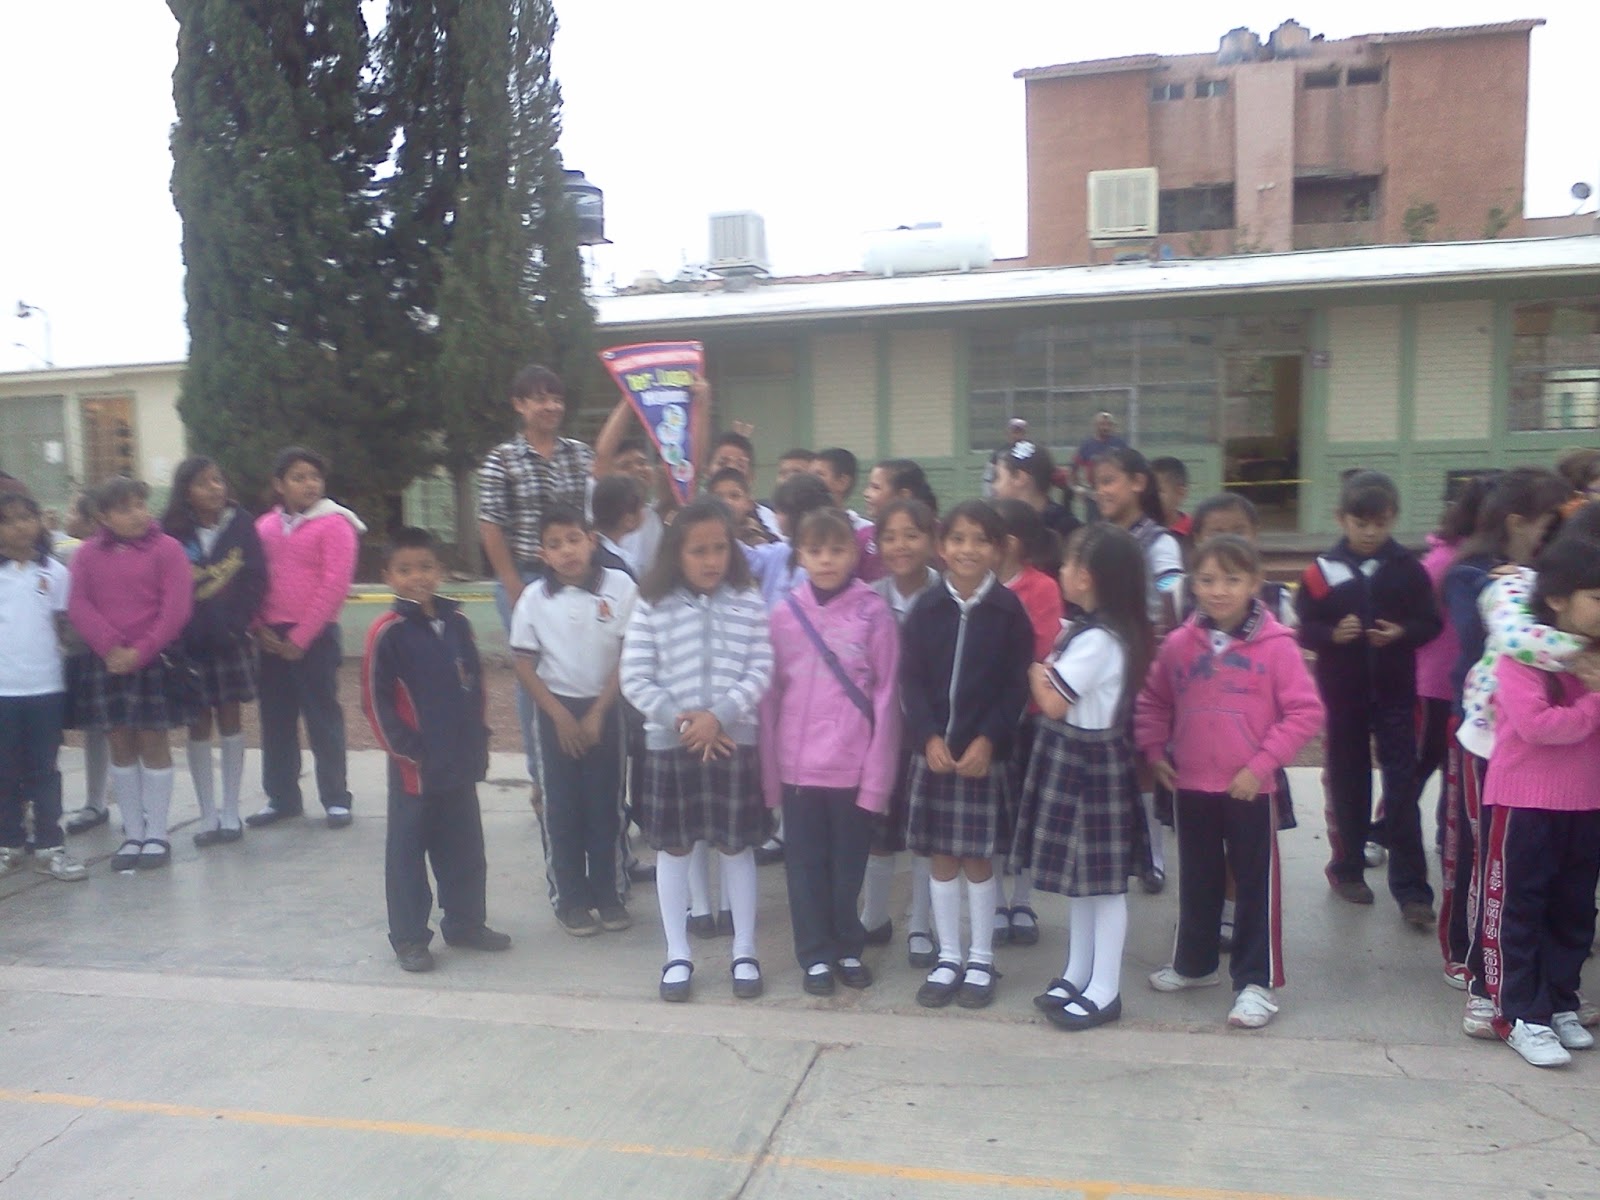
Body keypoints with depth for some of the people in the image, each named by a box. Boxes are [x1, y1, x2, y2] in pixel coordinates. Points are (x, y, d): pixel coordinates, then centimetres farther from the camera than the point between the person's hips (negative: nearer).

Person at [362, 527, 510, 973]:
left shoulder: (456, 621, 3)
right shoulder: (387, 632, -12)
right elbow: (376, 701, -12)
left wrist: (476, 740, 6)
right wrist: (407, 751, -13)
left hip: (461, 762, 5)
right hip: (414, 765, -5)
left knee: (465, 849, 15)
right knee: (407, 851, 7)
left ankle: (466, 922, 30)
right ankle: (409, 938, 18)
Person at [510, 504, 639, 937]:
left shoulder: (620, 586, -9)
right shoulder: (534, 598, -5)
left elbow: (629, 655, -7)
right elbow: (524, 665, -1)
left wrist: (597, 713, -8)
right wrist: (560, 716, -8)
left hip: (604, 709, -1)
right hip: (556, 711, 1)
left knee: (606, 805, 7)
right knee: (560, 808, 5)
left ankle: (610, 894, 20)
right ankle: (569, 899, 17)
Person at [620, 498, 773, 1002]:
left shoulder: (748, 603, 0)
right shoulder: (653, 607, -3)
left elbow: (760, 672, -5)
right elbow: (634, 680, -5)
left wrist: (718, 716, -16)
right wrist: (679, 719, -13)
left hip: (732, 740, 0)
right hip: (667, 743, 0)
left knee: (736, 845, 8)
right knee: (672, 848, 10)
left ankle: (744, 952, 24)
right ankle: (677, 955, 24)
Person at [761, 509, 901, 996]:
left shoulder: (874, 613, -6)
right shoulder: (784, 612, 0)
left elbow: (886, 698, -4)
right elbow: (770, 696, 3)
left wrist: (878, 776, -7)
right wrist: (769, 772, 1)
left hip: (853, 767, -1)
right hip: (797, 766, 2)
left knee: (849, 863, 13)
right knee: (805, 863, 11)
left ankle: (848, 948, 32)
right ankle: (816, 954, 27)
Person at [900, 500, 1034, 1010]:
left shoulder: (1008, 609, -3)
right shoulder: (926, 608, 2)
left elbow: (1017, 685, -5)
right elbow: (911, 679, 1)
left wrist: (988, 739, -14)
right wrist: (928, 736, -11)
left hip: (985, 751, -2)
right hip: (932, 748, 2)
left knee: (978, 857, 5)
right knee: (941, 857, 9)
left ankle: (981, 959, 21)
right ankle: (948, 957, 22)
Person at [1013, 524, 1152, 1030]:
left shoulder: (1095, 640, -21)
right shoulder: (1097, 630, 9)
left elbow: (1052, 703, -19)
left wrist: (1035, 671, -4)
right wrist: (1049, 668, -2)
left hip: (1086, 761, -10)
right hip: (1078, 759, 10)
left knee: (1101, 878, 1)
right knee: (1079, 874, 17)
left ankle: (1104, 990, 11)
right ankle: (1078, 974, 29)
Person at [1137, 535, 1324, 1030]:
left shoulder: (1276, 645, -12)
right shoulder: (1179, 644, -1)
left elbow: (1306, 712, -11)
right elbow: (1152, 703, 12)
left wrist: (1262, 764, -15)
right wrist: (1155, 751, 2)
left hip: (1251, 789, -4)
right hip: (1191, 786, 4)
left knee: (1257, 885, 7)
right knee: (1197, 881, 18)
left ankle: (1258, 982, 18)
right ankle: (1193, 962, 35)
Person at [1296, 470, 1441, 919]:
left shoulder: (1408, 567, -2)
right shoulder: (1322, 570, -5)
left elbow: (1431, 624, 1)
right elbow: (1302, 629, -4)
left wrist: (1401, 633, -18)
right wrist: (1332, 634, -23)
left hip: (1395, 693, 0)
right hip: (1343, 693, 0)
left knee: (1403, 788, 0)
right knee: (1348, 784, 13)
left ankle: (1412, 889, 5)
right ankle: (1347, 868, 30)